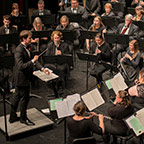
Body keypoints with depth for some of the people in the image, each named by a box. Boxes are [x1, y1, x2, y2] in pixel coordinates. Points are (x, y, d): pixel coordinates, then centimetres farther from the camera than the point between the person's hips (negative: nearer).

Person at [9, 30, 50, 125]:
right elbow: (21, 66, -30)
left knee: (17, 97, 19)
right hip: (21, 79, -10)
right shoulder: (19, 50, -25)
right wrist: (33, 61, -31)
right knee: (25, 98, 5)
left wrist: (42, 68, -1)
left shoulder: (26, 48, 6)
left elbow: (33, 59, 10)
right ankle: (23, 118, 22)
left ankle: (13, 117, 32)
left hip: (25, 77, 10)